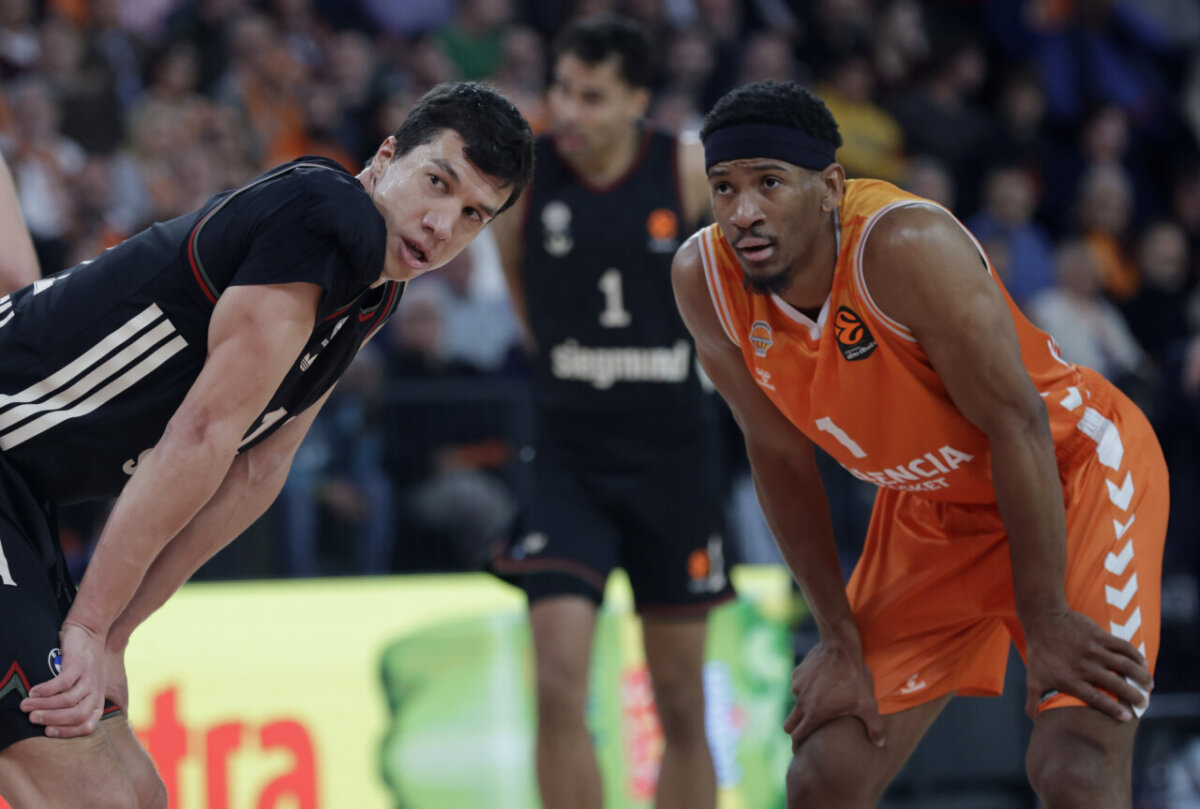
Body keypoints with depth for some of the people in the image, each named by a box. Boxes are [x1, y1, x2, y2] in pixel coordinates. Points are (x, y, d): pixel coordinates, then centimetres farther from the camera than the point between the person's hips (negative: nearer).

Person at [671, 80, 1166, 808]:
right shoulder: (704, 278, -16)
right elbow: (780, 454, -4)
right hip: (931, 506, 6)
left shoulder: (907, 246, -33)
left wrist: (1045, 619, -21)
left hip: (1072, 467, -6)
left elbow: (1015, 422, -26)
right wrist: (840, 637, -3)